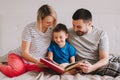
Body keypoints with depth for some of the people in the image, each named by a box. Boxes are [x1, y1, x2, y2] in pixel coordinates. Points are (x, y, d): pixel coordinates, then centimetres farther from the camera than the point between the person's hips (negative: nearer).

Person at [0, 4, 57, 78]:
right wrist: (37, 61, -30)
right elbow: (25, 52, -15)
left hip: (35, 64, 5)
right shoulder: (30, 29, -17)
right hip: (20, 56, -4)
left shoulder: (52, 29, -6)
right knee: (14, 71, -34)